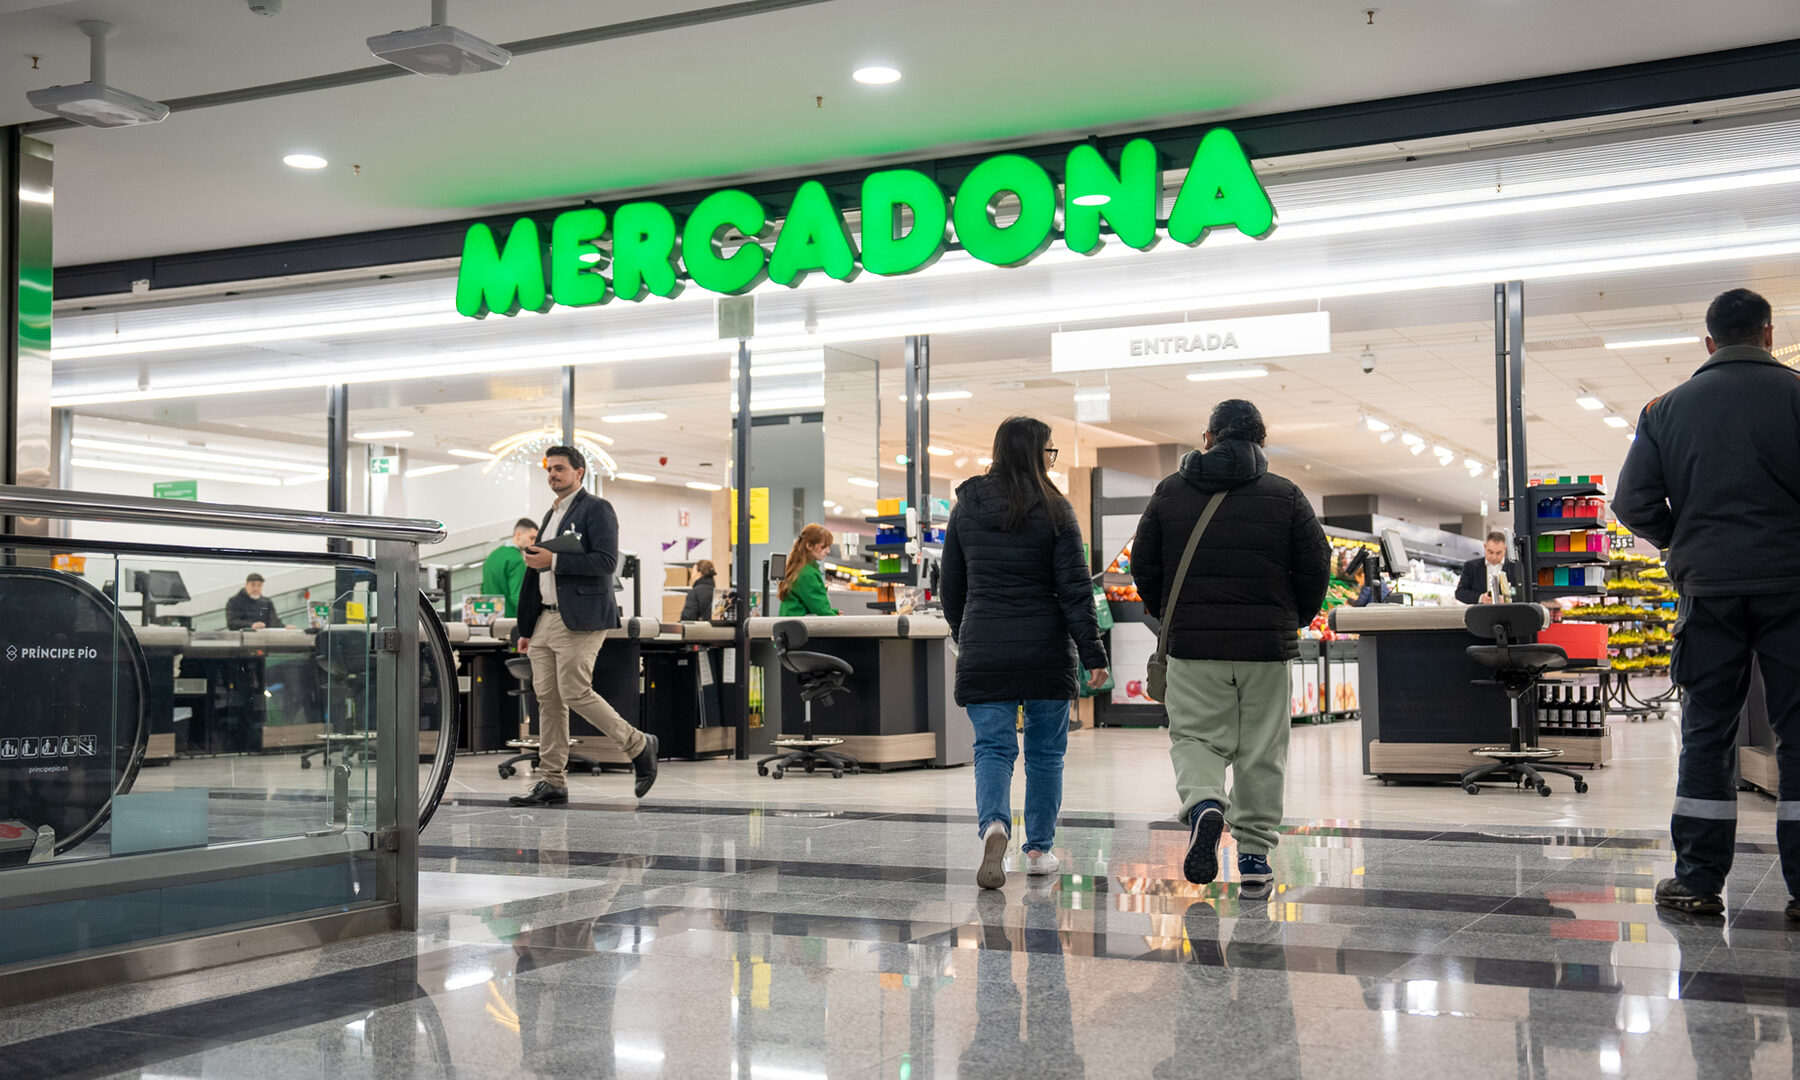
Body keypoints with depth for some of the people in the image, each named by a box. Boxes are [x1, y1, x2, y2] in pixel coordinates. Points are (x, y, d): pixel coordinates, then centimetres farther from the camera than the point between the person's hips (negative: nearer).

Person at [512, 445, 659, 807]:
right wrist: (526, 628, 22)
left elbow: (606, 561, -18)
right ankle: (552, 783, 8)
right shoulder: (551, 515, 22)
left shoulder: (596, 509, -5)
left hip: (579, 620, -8)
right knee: (547, 699, 5)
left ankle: (639, 746, 6)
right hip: (546, 619, 8)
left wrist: (553, 560, -18)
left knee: (575, 694, -12)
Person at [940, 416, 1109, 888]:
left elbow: (951, 585, 12)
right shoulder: (1054, 511, -5)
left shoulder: (966, 507, 5)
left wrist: (963, 637, 26)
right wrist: (1092, 653, -5)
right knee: (1045, 749, 12)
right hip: (1045, 649, -2)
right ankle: (1039, 848, 18)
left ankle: (993, 824, -25)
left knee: (993, 745, 1)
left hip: (983, 649, 2)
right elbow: (1075, 588, -8)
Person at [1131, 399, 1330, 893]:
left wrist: (1168, 616, 20)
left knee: (1194, 736, 8)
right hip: (1267, 646, 0)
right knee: (1261, 750, 8)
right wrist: (1295, 620, 16)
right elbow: (1316, 566, 0)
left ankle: (1203, 803, -22)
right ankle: (1255, 855, 11)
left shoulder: (1170, 492, 4)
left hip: (1192, 645, 0)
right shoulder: (1285, 496, 2)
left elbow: (1143, 564, 6)